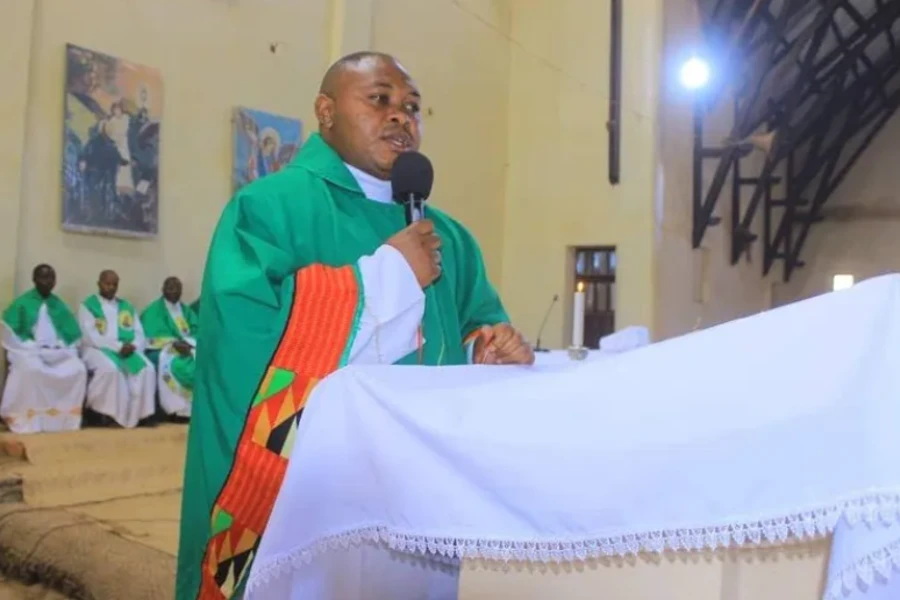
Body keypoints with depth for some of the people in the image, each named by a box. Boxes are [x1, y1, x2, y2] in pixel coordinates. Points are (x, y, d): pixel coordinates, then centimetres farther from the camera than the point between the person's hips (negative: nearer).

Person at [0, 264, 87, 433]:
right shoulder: (22, 303, 6)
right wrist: (32, 347, -15)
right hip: (29, 351, -3)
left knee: (78, 369, -27)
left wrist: (60, 348, -6)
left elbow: (74, 334, 12)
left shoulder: (59, 305, 17)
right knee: (31, 369, -38)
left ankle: (66, 418, -17)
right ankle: (27, 420, -30)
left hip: (58, 352, 3)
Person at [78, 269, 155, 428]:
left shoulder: (126, 306, 19)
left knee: (147, 369, -25)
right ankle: (104, 412, -25)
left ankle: (139, 412, -20)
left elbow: (139, 333, 11)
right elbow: (91, 336, -9)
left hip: (128, 350, 4)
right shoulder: (87, 306, 4)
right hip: (98, 349, -4)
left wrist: (133, 345, -12)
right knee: (110, 369, -38)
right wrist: (118, 346, -19)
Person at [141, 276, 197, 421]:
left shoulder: (186, 310, 19)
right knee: (172, 363, -38)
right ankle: (177, 408, -34)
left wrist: (188, 343, -16)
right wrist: (174, 343, -25)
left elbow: (196, 332, 5)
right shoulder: (154, 310, 4)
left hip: (187, 348, 5)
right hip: (162, 350, -4)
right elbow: (154, 337, -11)